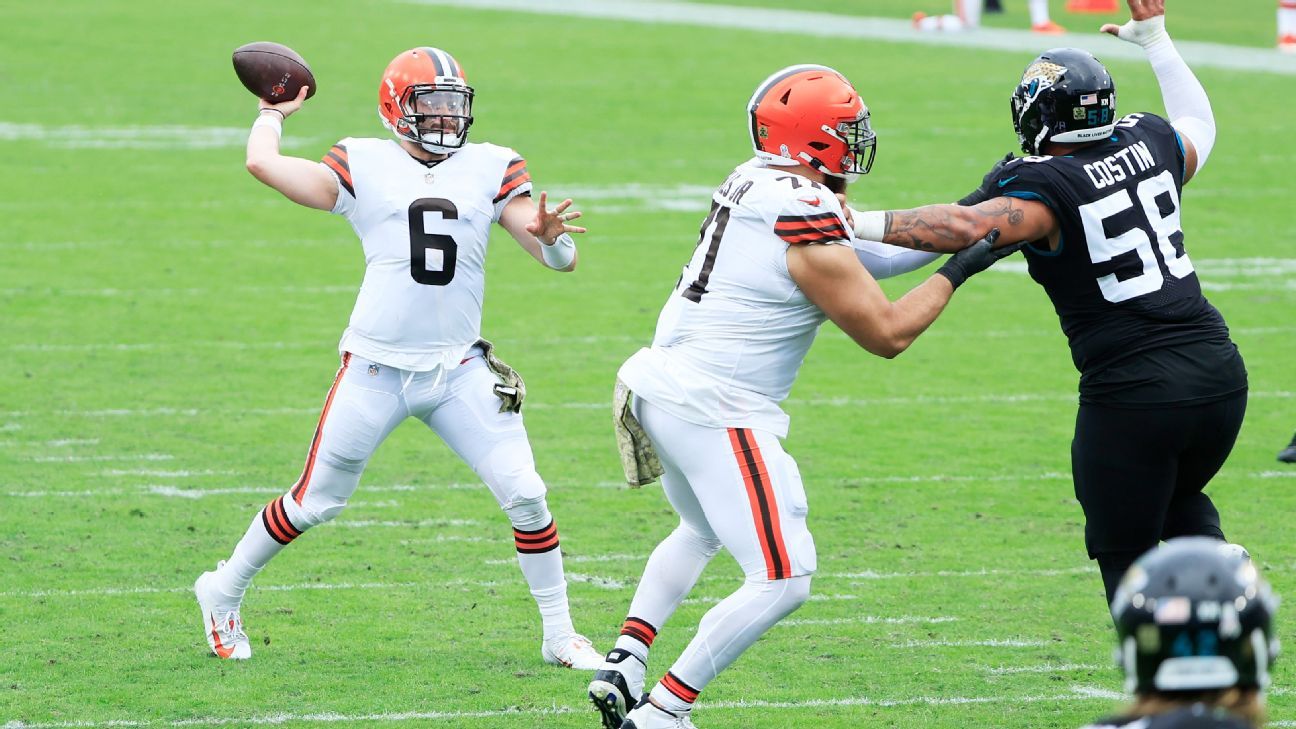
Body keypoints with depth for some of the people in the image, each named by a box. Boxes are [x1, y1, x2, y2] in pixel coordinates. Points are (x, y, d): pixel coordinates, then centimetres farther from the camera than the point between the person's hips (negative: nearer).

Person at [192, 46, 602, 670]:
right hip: (376, 370, -2)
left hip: (460, 372, 2)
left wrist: (551, 237, -22)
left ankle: (559, 636, 9)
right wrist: (273, 113, 9)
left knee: (525, 496, -6)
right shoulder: (364, 167, -1)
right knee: (314, 503, 5)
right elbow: (262, 163, -11)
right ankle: (223, 593, 28)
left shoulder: (491, 170, 6)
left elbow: (562, 260, 2)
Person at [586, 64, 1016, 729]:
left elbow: (860, 252, 19)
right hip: (716, 412, -10)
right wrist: (958, 270, -2)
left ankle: (622, 667, 21)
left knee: (702, 530, 33)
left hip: (659, 388, 10)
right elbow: (887, 333, -11)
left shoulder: (751, 184, 9)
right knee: (782, 580, -6)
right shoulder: (808, 223, -18)